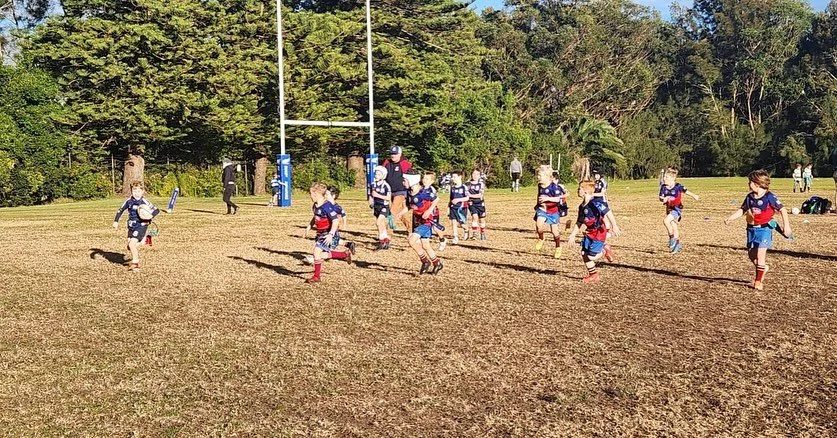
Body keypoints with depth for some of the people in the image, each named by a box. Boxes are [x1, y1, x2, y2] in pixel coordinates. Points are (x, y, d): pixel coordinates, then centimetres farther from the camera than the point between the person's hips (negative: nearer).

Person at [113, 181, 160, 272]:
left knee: (132, 244, -16)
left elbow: (156, 210, -14)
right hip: (131, 226, 6)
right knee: (129, 246, 10)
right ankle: (135, 259, 39)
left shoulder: (144, 202, -14)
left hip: (141, 226, -6)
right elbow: (120, 210, 12)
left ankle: (135, 262, 2)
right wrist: (116, 221, 8)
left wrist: (150, 217, -30)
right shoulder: (129, 201, -1)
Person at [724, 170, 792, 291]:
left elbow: (782, 209, -9)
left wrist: (786, 226, -13)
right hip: (751, 228, 6)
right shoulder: (749, 197, 5)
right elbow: (742, 210, 13)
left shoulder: (769, 197, -13)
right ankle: (763, 268, 40)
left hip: (764, 228, -6)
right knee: (751, 254, 11)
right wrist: (730, 218, -1)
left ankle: (759, 280, -1)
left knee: (760, 254, -11)